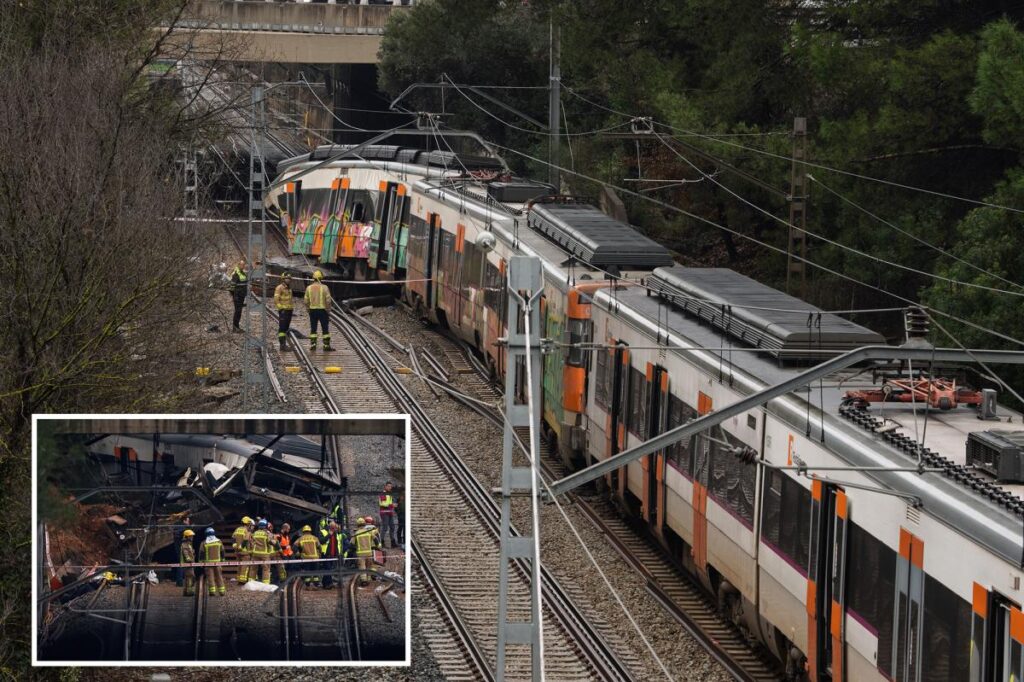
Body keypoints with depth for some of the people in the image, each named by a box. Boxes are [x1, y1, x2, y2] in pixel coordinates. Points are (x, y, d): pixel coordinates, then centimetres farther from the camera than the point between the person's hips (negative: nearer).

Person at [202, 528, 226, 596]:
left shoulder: (204, 544, -3)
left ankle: (212, 591, -6)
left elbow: (202, 554, -1)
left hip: (208, 562, -2)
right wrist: (223, 560, 19)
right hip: (217, 562, 2)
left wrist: (201, 562, 4)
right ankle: (222, 591, 6)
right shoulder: (219, 542, 5)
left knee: (210, 577, -1)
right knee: (219, 577, 7)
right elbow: (222, 551, 10)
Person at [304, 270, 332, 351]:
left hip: (312, 310, 3)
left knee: (313, 329, 10)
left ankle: (313, 345, 7)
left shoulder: (309, 288, 1)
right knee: (325, 328, 3)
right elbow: (328, 300, -12)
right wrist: (328, 308, 1)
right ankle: (326, 345, 2)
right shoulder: (324, 287, -9)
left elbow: (306, 300, 2)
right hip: (322, 310, -3)